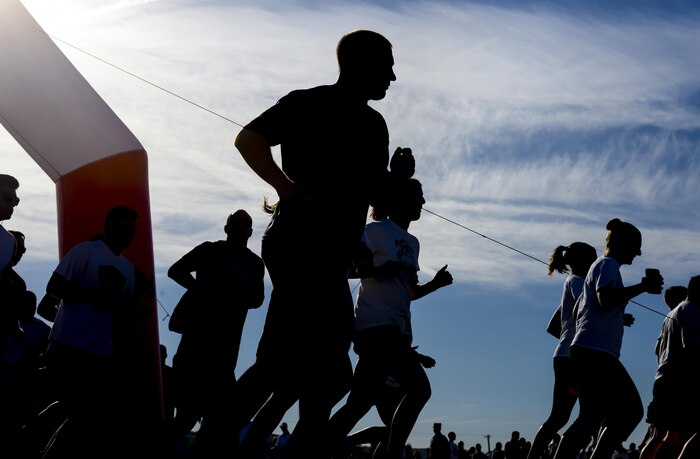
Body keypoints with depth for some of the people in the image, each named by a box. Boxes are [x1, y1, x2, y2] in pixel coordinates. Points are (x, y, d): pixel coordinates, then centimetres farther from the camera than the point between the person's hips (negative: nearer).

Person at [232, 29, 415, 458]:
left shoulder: (373, 124, 20)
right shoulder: (309, 103, -2)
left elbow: (375, 195, 23)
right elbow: (248, 139, -13)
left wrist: (398, 176, 3)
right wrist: (290, 191, -20)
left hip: (329, 255, 9)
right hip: (301, 247, -9)